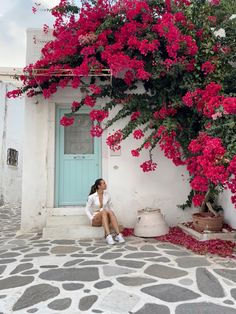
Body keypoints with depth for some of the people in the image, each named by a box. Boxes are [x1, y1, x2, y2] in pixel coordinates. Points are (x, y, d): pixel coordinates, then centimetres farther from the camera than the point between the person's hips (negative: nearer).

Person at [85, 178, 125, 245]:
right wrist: (92, 218, -16)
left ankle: (118, 235, -41)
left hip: (105, 218, 3)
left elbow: (111, 207, 10)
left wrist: (111, 216, -6)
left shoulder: (107, 195, 2)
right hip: (96, 220, -3)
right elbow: (87, 209, -4)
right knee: (104, 211, -36)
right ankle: (108, 236, -47)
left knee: (111, 212, -32)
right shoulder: (92, 197, -9)